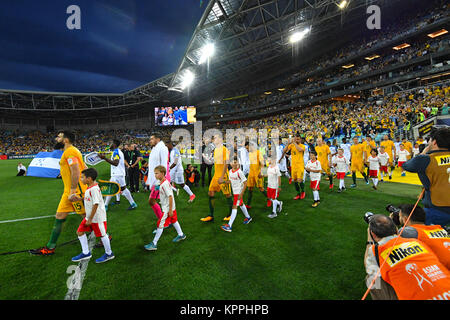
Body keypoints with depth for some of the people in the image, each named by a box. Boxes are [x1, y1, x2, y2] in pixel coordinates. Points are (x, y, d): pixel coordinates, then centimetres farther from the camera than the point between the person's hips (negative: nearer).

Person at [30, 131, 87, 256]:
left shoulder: (70, 151, -14)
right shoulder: (70, 151, 17)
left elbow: (76, 171, -24)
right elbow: (84, 168, 19)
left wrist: (72, 191, -25)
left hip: (75, 191, -10)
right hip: (69, 191, 10)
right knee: (59, 217, 13)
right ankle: (50, 248, 24)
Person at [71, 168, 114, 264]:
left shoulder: (94, 189, -23)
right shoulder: (89, 188, 8)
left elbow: (96, 204, -25)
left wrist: (90, 219, -20)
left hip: (97, 217, -10)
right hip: (89, 216, 10)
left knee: (102, 234, 3)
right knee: (80, 232, 12)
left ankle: (109, 254, 20)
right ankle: (86, 253, 26)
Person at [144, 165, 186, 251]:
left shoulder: (164, 184, -26)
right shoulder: (162, 182, 4)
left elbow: (170, 197, -27)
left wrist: (170, 210, -23)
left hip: (167, 209, -10)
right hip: (171, 207, 10)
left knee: (160, 225, -2)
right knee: (174, 221, 23)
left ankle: (154, 244, 7)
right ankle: (181, 235, 39)